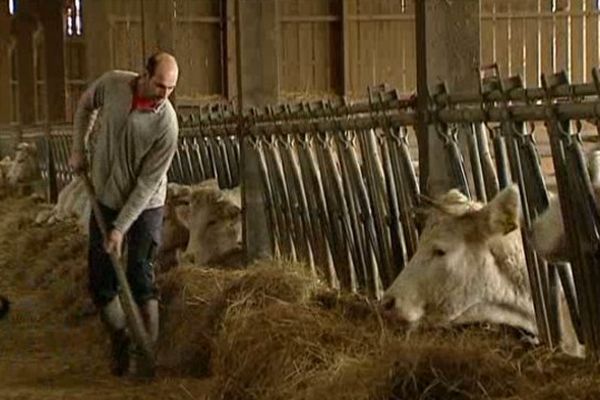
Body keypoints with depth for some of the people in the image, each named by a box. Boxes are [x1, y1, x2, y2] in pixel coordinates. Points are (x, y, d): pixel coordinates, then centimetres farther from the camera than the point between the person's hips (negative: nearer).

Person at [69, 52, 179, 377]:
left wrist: (120, 228, -21)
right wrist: (78, 149, 7)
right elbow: (86, 105, 12)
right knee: (100, 280, 6)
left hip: (144, 205, -4)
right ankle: (120, 342, 25)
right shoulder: (112, 84, -13)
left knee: (141, 280, -7)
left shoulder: (166, 123, -24)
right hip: (105, 199, 4)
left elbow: (148, 183, -21)